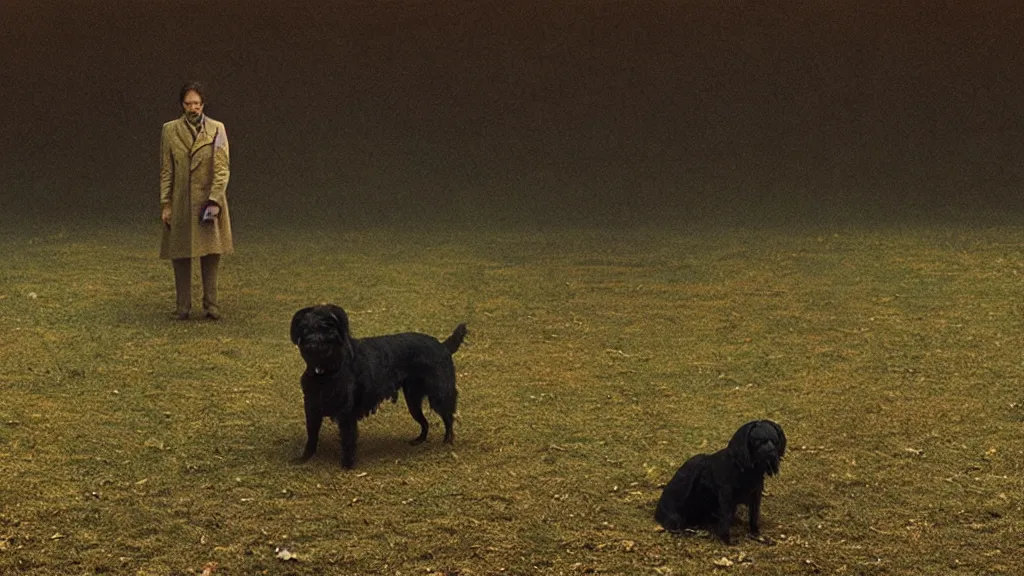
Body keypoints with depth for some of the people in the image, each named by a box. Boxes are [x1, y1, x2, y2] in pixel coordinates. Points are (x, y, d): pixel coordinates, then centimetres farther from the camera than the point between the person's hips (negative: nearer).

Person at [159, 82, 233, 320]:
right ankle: (183, 306, 11)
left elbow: (222, 168, -4)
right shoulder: (170, 130, 3)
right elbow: (166, 171, 3)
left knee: (211, 252, 0)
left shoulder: (216, 130, 0)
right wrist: (165, 204, -1)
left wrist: (214, 200, -14)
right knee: (180, 255, 3)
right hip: (180, 202, 1)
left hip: (208, 201, -1)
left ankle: (210, 304, 9)